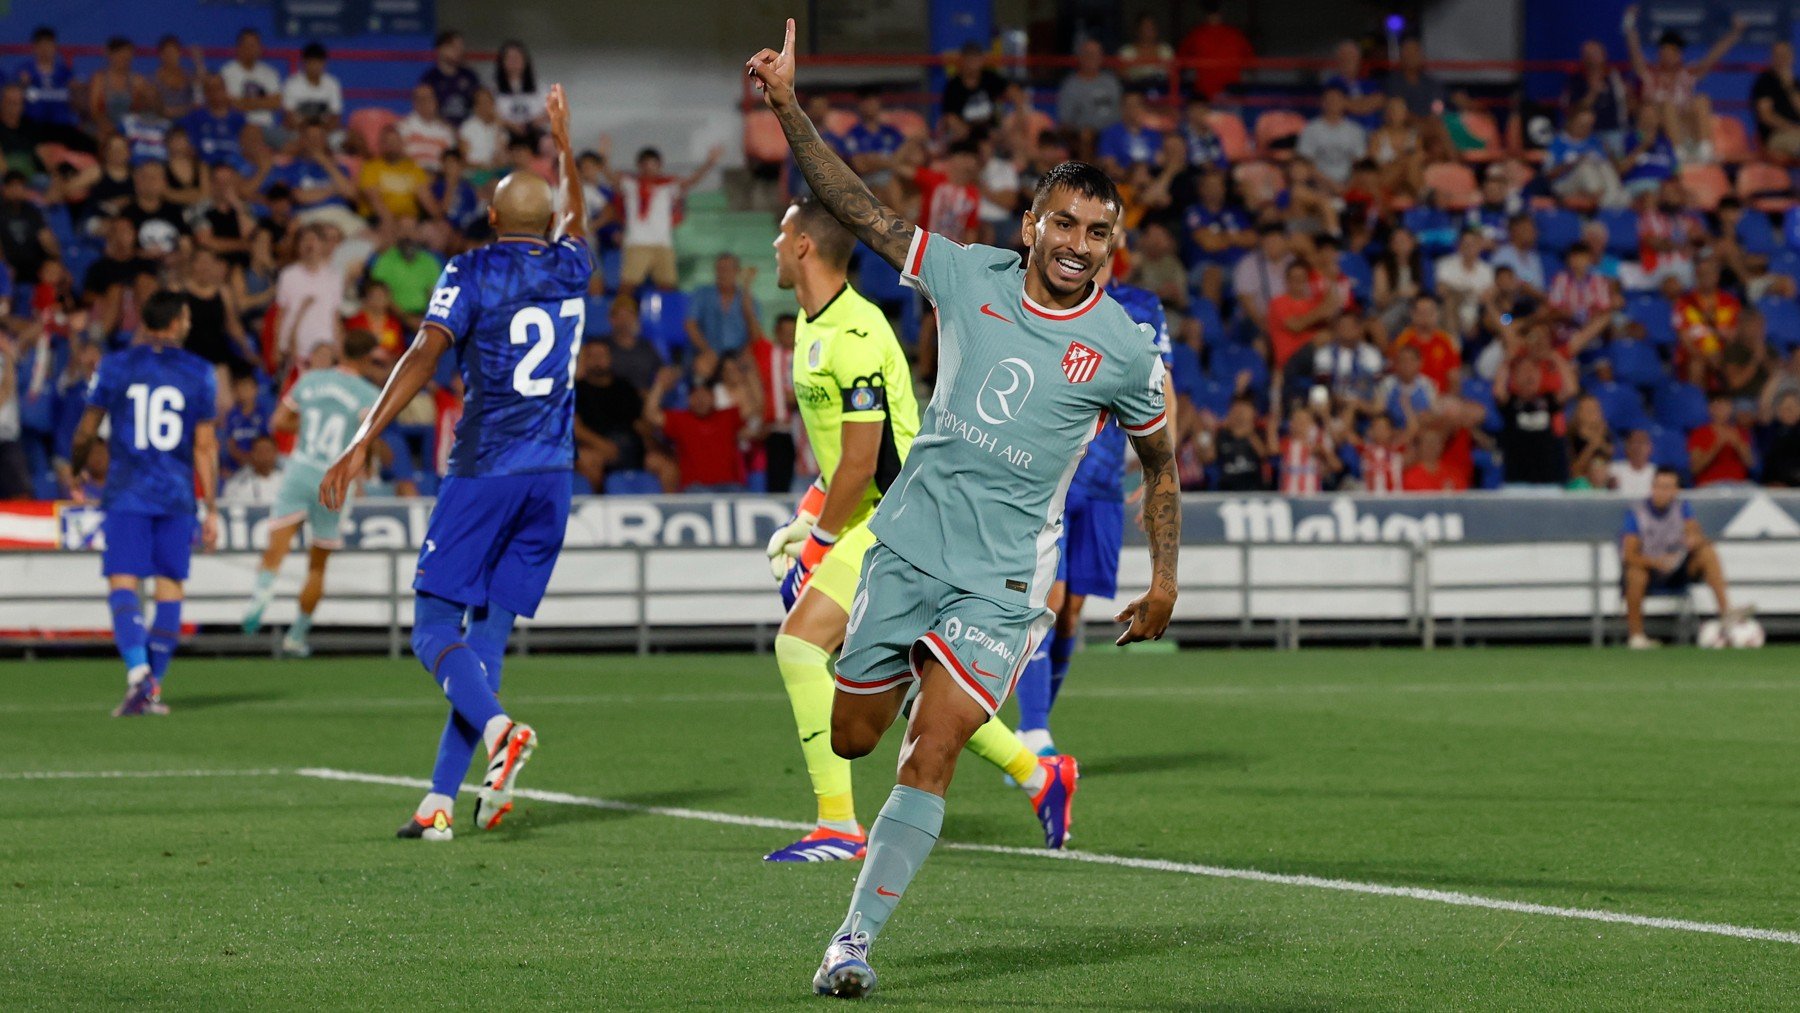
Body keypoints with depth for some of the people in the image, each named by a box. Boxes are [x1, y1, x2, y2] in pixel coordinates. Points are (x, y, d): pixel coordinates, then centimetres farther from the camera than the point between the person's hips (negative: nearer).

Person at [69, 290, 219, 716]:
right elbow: (204, 445, 2)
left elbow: (87, 431, 6)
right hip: (177, 496, 1)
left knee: (123, 584, -5)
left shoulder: (114, 366, 2)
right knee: (170, 584, 9)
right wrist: (211, 509, 4)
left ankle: (138, 671, -27)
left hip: (126, 493, -1)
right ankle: (154, 686, 7)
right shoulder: (199, 372, 3)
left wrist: (76, 472, 25)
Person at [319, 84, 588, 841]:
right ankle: (441, 800, -1)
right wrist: (562, 140, 51)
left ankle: (497, 727, -30)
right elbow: (573, 217, 35)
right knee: (488, 634, 5)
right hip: (552, 472, 5)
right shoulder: (569, 269, 11)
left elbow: (426, 353, -16)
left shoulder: (471, 274, -3)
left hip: (485, 470, -5)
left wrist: (365, 439, -20)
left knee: (435, 626, -1)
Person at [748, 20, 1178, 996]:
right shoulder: (969, 275, 0)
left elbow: (1161, 466, 10)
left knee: (927, 759, -16)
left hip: (1001, 579, -3)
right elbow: (860, 209, 0)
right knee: (850, 740, 9)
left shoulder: (1125, 350, -4)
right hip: (907, 545, 3)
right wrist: (787, 108, -8)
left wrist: (1163, 580, 4)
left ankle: (855, 936, -11)